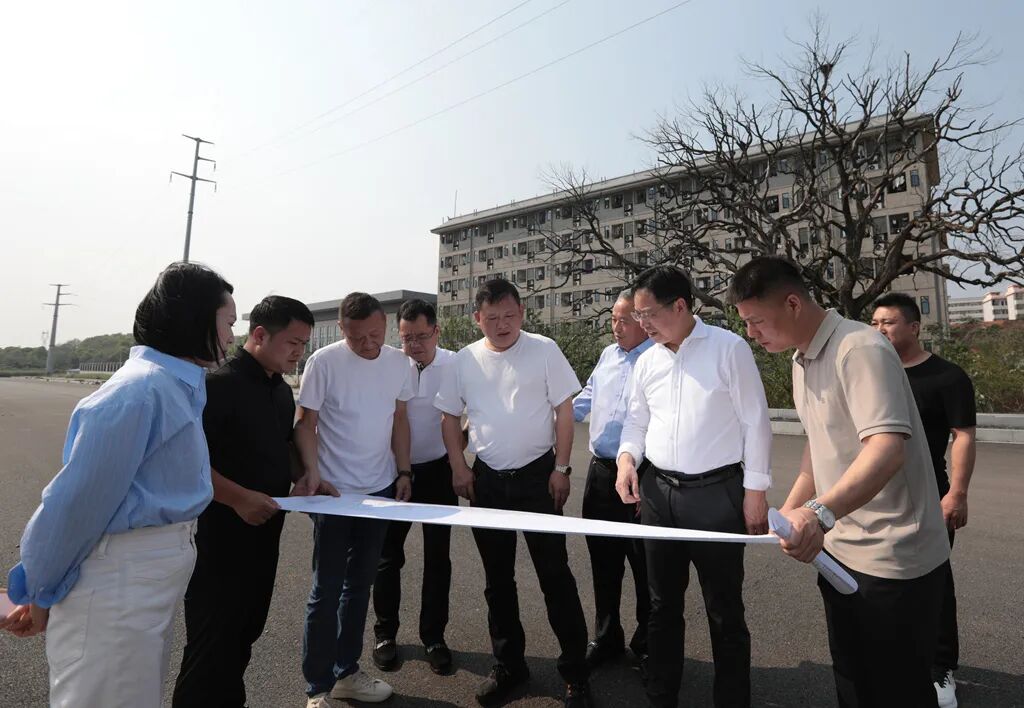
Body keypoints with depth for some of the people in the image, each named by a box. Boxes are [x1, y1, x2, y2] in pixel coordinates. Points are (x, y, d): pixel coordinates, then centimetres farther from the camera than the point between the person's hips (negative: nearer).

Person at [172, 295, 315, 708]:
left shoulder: (282, 390, 8)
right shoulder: (219, 383, -17)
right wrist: (238, 497, -27)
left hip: (264, 533, 8)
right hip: (221, 536, -8)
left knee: (245, 633, 21)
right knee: (213, 643, 6)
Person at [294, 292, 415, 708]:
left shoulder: (398, 362, 0)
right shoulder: (324, 361, -13)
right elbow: (306, 423, -9)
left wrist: (403, 473, 6)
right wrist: (311, 472, -23)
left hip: (380, 490, 5)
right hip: (333, 492, -4)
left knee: (360, 586, 17)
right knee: (327, 591, 6)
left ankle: (346, 673, 34)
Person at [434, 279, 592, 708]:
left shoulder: (544, 350, -7)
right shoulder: (464, 361, 1)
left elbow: (564, 411, -5)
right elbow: (450, 418, 9)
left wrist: (560, 468, -8)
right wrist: (459, 470, 0)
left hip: (537, 475, -3)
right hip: (487, 479, 4)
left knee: (554, 574, 4)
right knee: (497, 578, 16)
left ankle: (575, 672, 23)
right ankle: (509, 665, 35)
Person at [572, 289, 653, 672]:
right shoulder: (608, 355, 12)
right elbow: (585, 399, 23)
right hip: (600, 471, 7)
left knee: (644, 565, 9)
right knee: (603, 561, 18)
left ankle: (646, 644, 31)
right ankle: (606, 637, 37)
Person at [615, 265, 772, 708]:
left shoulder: (729, 348, -8)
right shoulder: (646, 361, 7)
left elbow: (755, 422, -7)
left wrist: (755, 490, -8)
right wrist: (627, 457, -5)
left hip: (717, 493, -5)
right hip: (658, 492, 5)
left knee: (724, 610, 10)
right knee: (662, 603, 18)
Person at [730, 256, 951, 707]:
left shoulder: (860, 349, -21)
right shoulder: (802, 360, 6)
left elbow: (887, 448, -33)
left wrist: (822, 512, -47)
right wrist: (790, 511, 12)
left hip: (893, 559, -8)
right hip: (839, 550, 8)